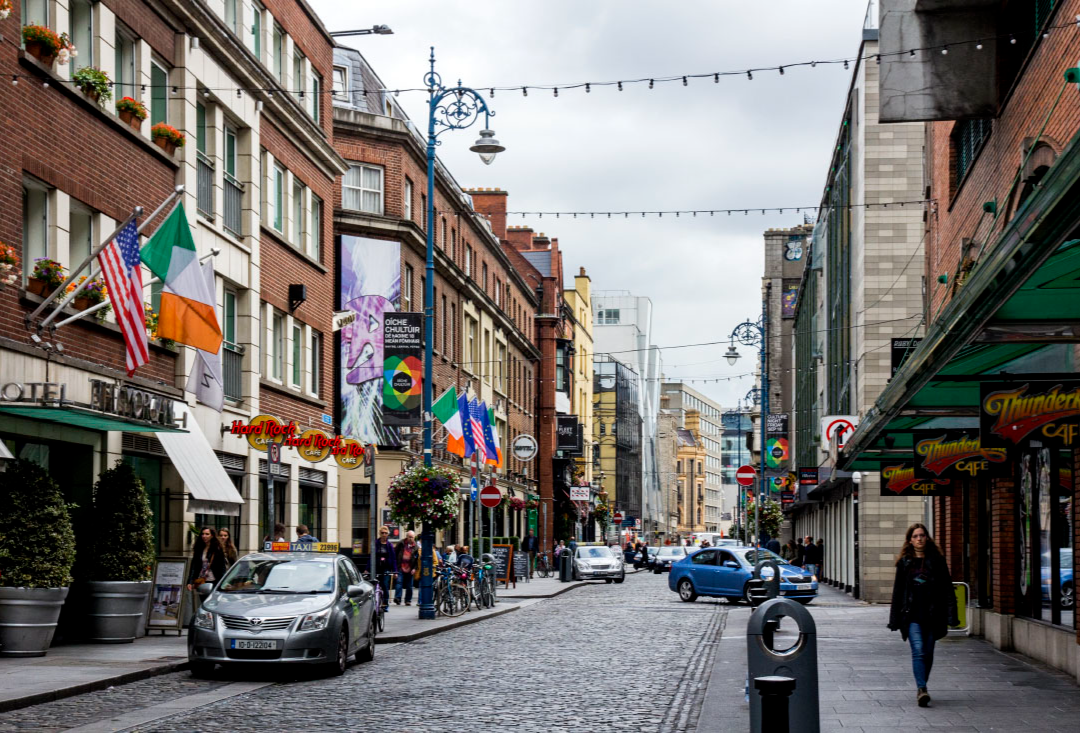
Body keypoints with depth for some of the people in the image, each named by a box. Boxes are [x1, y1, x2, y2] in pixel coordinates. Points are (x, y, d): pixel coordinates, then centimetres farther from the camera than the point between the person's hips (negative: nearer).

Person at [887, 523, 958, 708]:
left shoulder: (937, 560, 5)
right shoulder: (904, 562, 6)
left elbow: (947, 589, 3)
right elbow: (898, 591, 10)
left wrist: (950, 616, -5)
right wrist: (895, 621, 7)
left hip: (932, 614, 1)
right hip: (912, 615, -1)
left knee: (928, 653, 8)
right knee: (918, 651, -14)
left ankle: (921, 687, 23)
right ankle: (921, 690, -21)